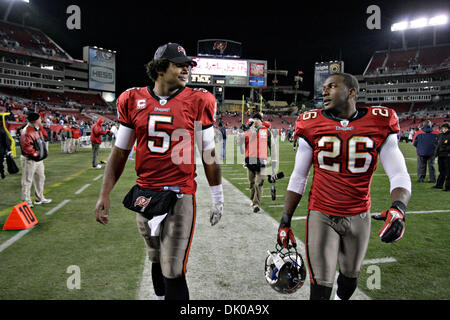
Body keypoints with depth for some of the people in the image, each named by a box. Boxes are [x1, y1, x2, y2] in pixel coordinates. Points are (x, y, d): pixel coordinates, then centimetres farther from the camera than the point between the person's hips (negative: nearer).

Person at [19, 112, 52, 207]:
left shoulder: (38, 129, 11)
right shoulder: (26, 131, -19)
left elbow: (42, 141, 22)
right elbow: (26, 146, -26)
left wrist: (45, 151, 10)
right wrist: (35, 154, -19)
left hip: (39, 159, 10)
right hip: (30, 160, -10)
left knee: (40, 178, 18)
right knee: (27, 181, 0)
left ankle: (40, 198, 32)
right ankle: (26, 201, 8)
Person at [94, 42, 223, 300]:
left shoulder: (197, 102, -3)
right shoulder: (134, 101, 3)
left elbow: (209, 156, 2)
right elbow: (120, 152, 9)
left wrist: (218, 199, 5)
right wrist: (104, 194, 5)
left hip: (180, 195, -3)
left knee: (173, 272, -3)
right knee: (157, 261, 22)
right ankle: (160, 296, 45)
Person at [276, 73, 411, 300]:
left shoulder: (379, 124, -6)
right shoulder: (312, 125, -5)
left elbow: (399, 175, -6)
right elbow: (298, 178, 1)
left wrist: (398, 208, -27)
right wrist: (285, 220, -1)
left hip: (358, 217, 2)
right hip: (321, 215, -1)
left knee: (350, 277, 20)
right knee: (321, 284, 1)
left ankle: (342, 298, 51)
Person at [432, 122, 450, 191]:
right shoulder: (440, 135, 13)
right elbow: (436, 144, 22)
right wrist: (436, 152, 11)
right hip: (440, 156, 7)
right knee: (441, 171, 16)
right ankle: (439, 185, 24)